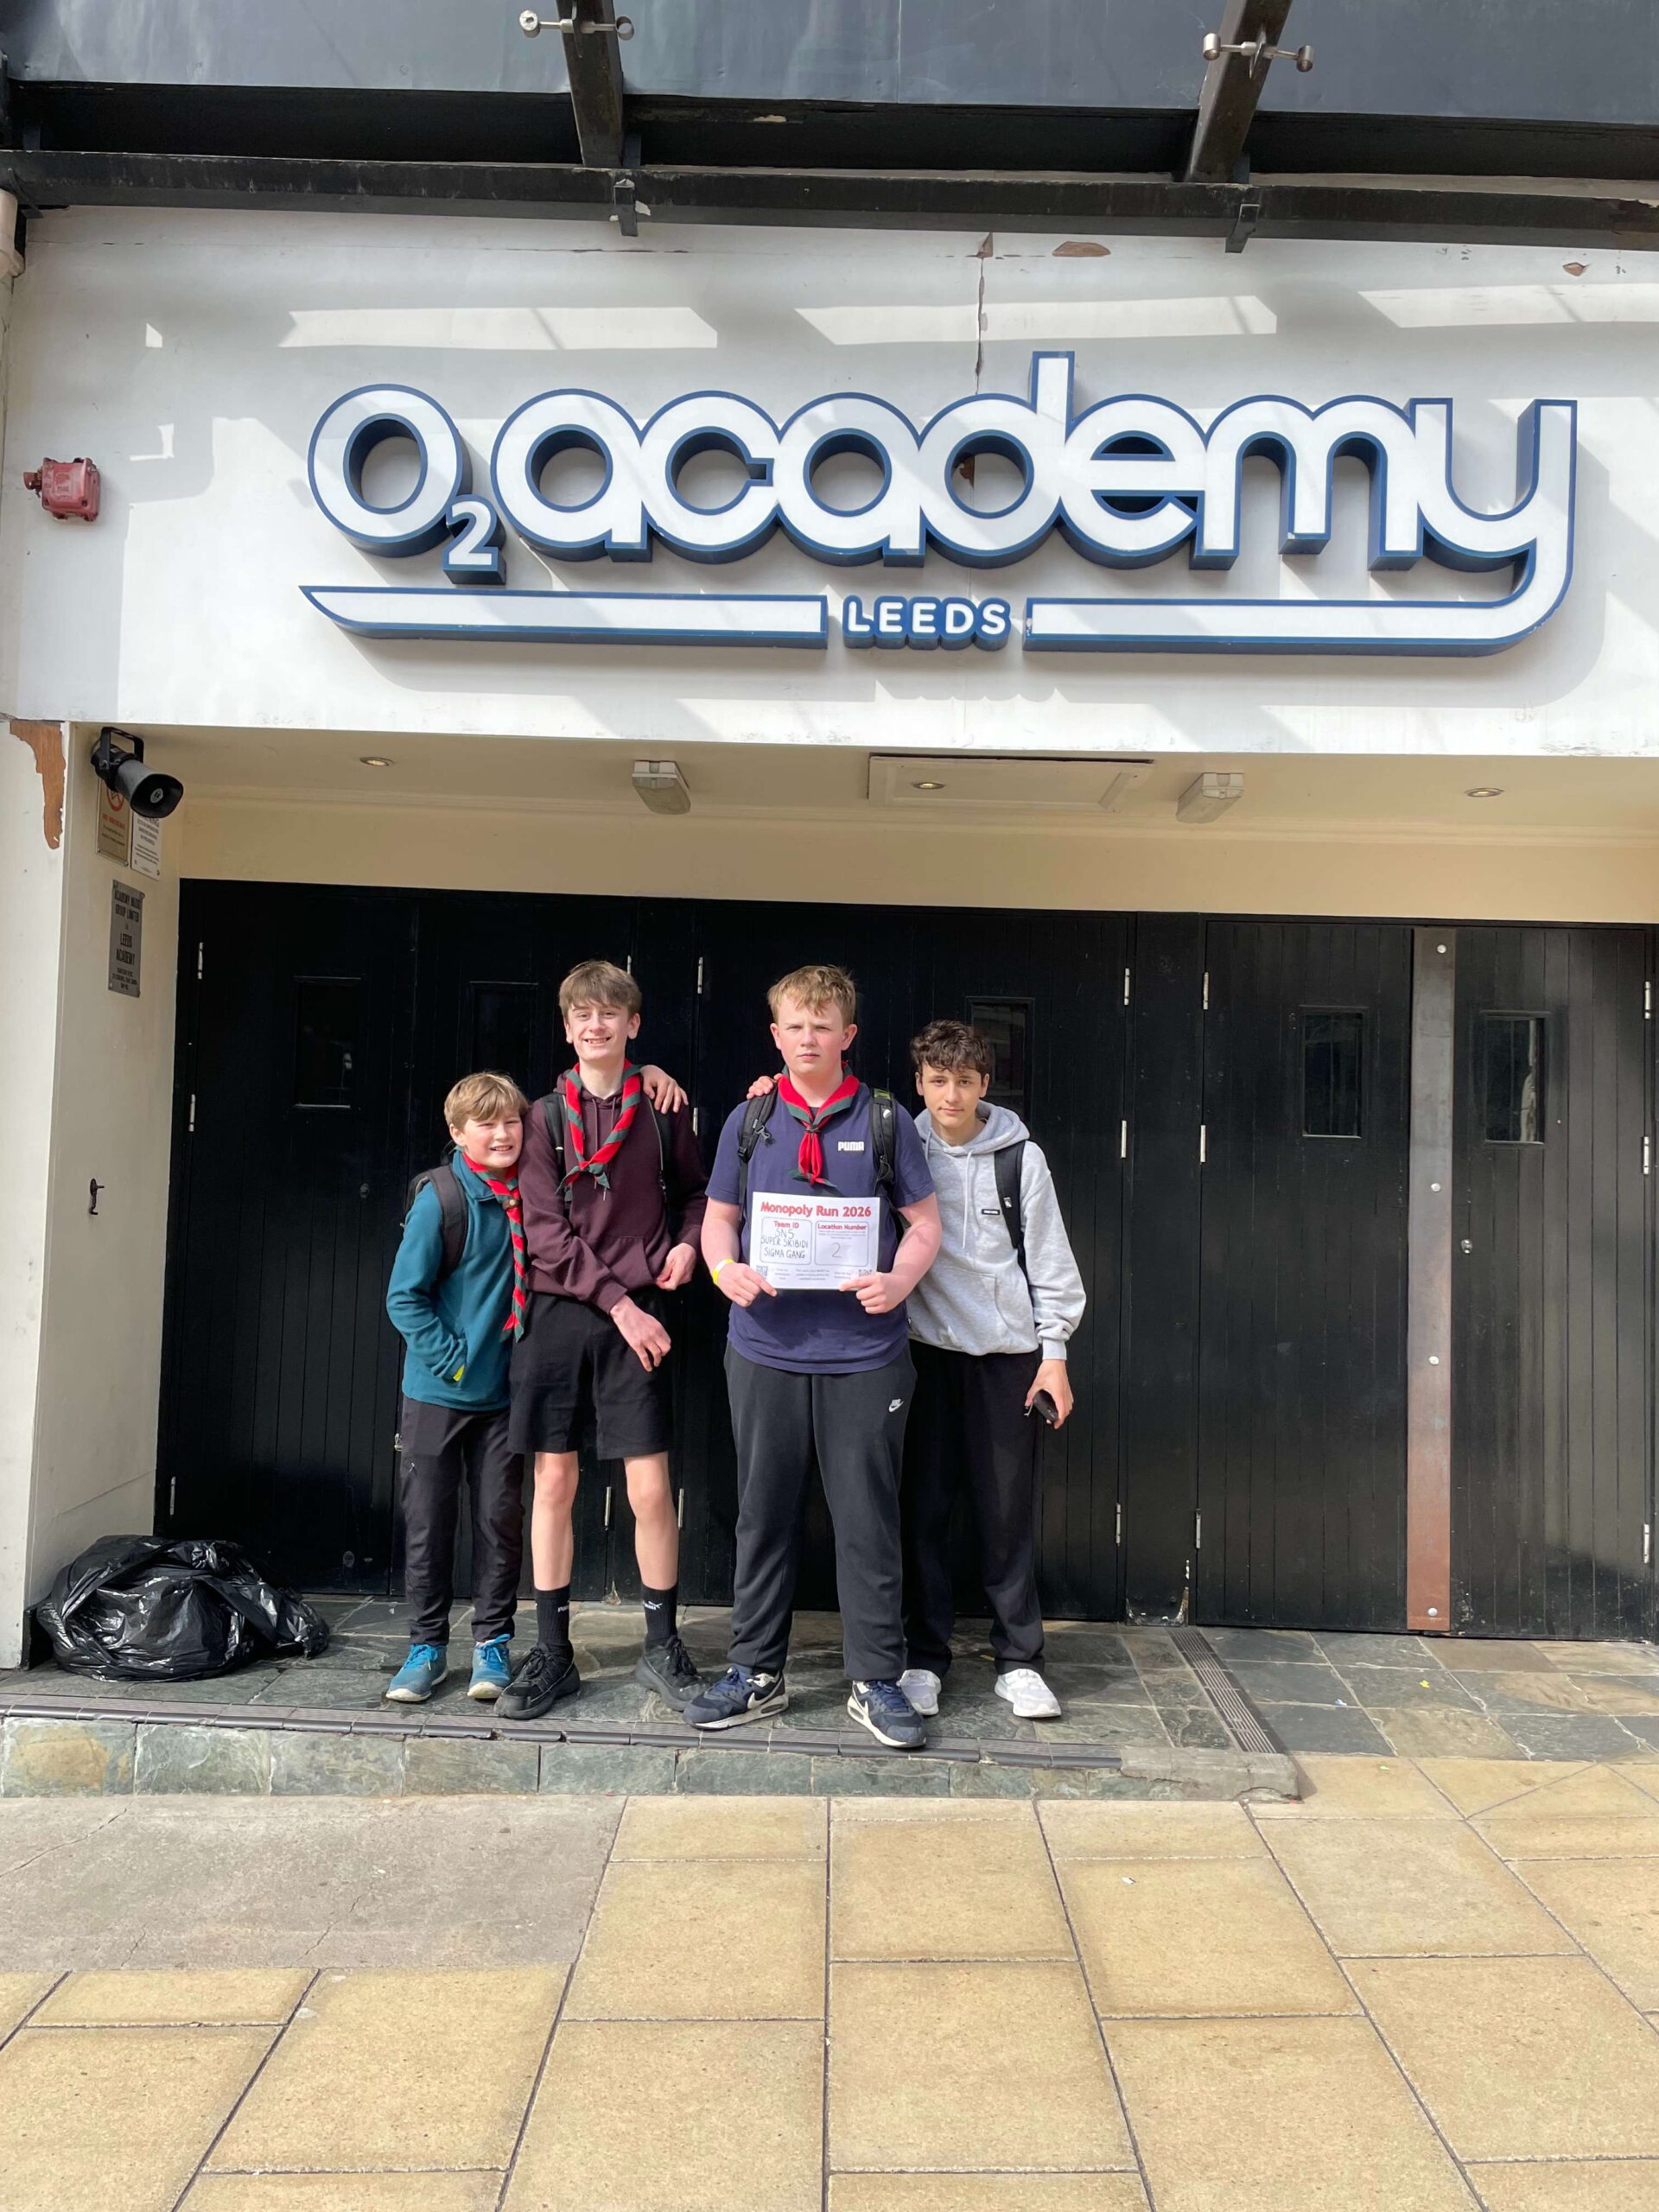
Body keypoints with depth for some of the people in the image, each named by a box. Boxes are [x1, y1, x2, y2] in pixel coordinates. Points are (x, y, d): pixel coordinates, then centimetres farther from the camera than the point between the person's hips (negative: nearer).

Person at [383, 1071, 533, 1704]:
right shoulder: (440, 1198, -12)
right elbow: (404, 1297, -10)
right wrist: (454, 1360, -13)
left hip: (506, 1392, 3)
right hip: (438, 1391, -3)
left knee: (500, 1519, 7)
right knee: (428, 1520, 7)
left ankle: (491, 1642, 20)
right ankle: (427, 1645, 20)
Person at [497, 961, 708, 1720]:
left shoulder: (663, 1110, 5)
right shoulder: (546, 1117, 4)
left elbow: (694, 1192, 18)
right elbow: (546, 1229, -4)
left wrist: (687, 1243, -3)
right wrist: (616, 1300, -12)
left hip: (635, 1316, -1)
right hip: (558, 1312, 1)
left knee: (650, 1487, -2)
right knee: (553, 1480, 5)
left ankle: (663, 1647, 16)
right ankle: (552, 1652, 18)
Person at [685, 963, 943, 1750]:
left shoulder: (885, 1122, 3)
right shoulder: (749, 1122, 8)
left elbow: (925, 1223, 5)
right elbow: (719, 1217, 12)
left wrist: (900, 1281, -14)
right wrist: (724, 1267, -10)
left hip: (862, 1353, -1)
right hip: (766, 1351, 2)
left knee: (868, 1520, 5)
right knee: (763, 1515, 11)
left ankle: (876, 1681, 18)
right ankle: (757, 1672, 25)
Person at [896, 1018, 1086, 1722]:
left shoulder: (1019, 1157, 1)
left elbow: (1051, 1261, 3)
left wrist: (1054, 1356, -1)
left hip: (1006, 1353, -1)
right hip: (923, 1350, 1)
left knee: (1009, 1512, 4)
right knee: (922, 1510, 5)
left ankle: (1019, 1660, 17)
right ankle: (923, 1657, 17)